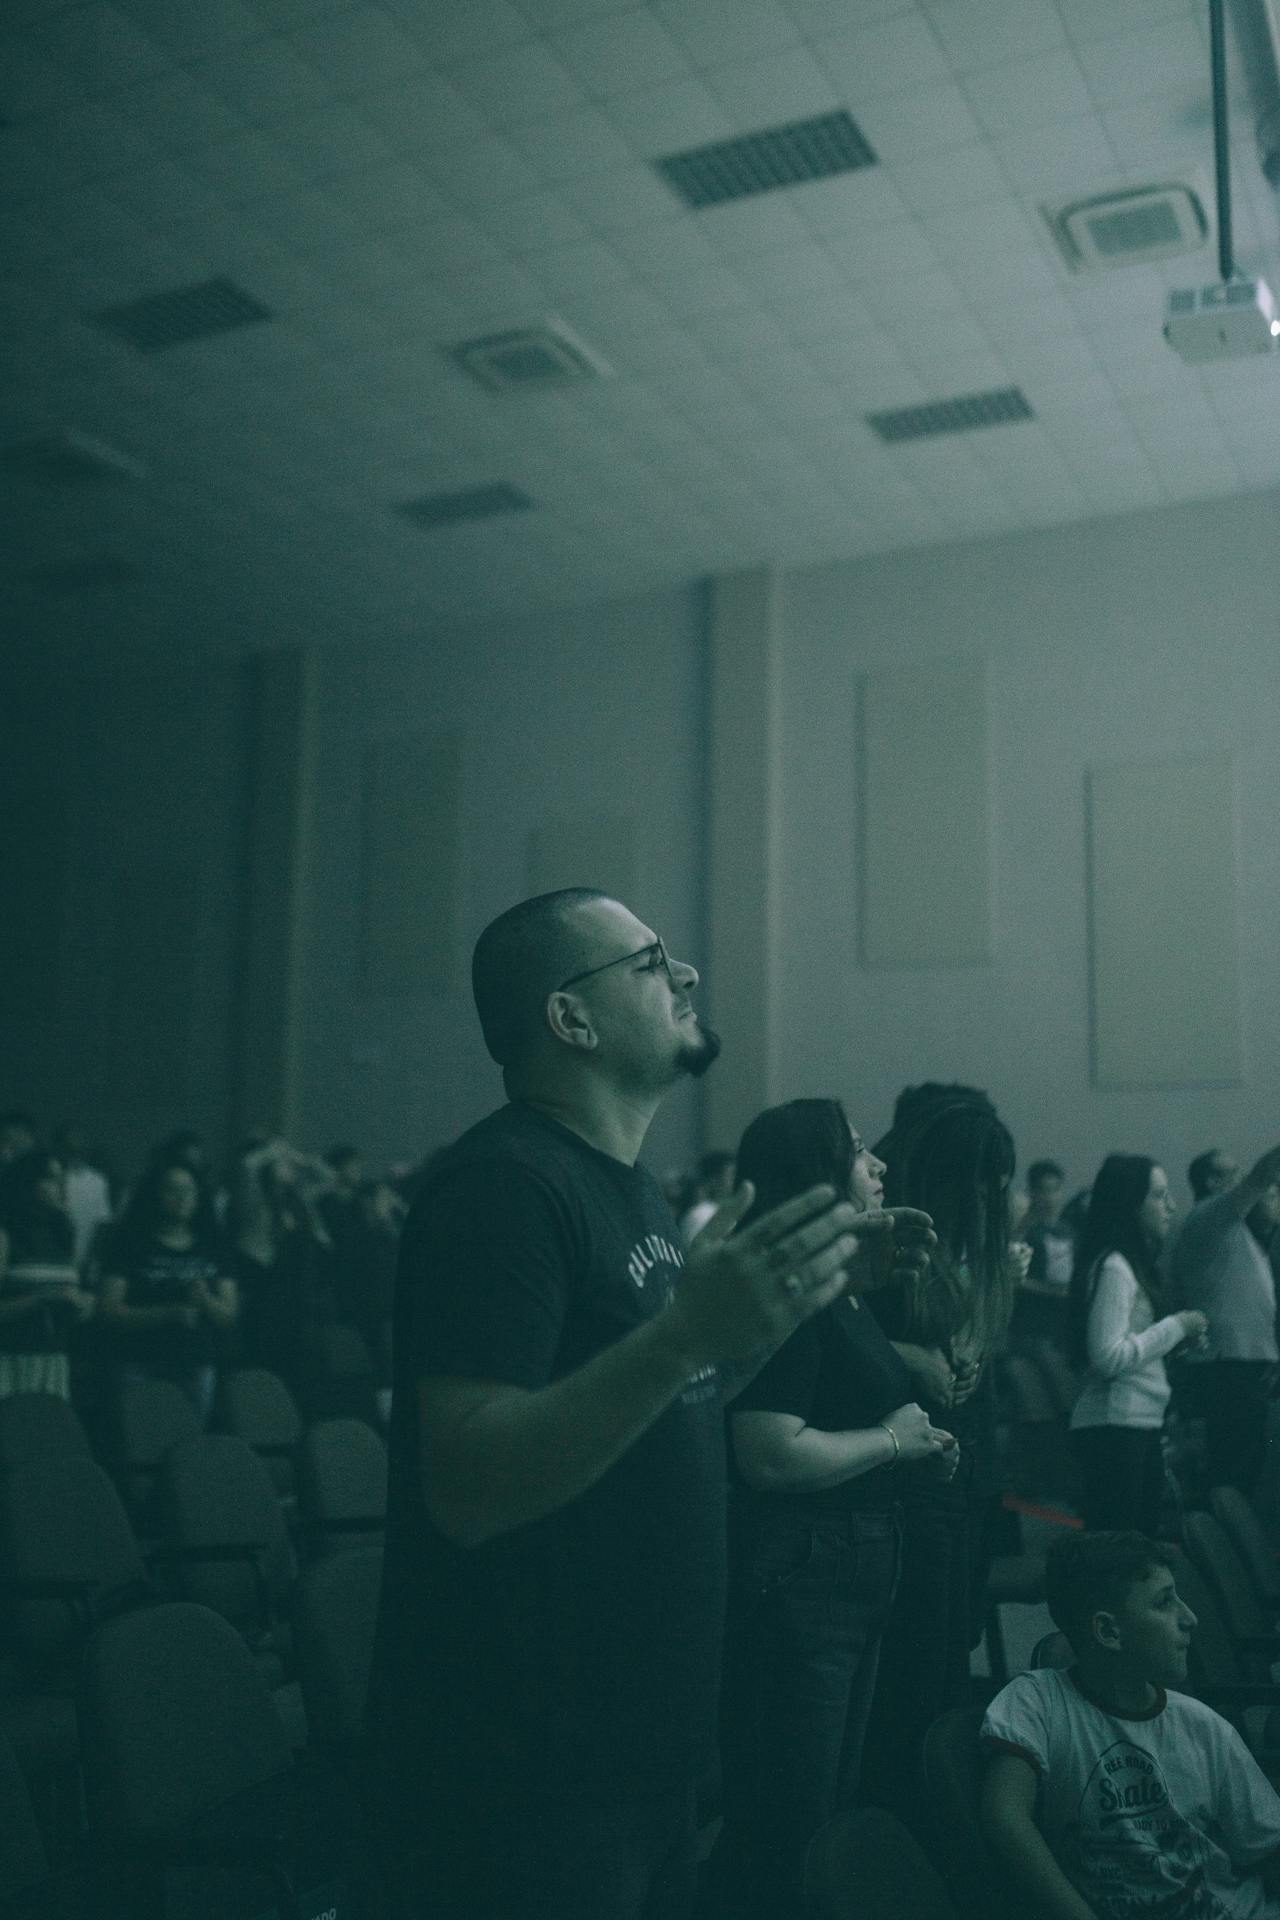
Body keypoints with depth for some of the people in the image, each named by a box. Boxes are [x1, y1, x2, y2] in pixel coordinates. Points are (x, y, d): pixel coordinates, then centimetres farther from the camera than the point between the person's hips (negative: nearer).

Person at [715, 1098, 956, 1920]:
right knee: (786, 1827, 2)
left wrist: (922, 1443, 8)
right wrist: (890, 1439, -15)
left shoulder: (845, 1290, 11)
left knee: (834, 1805, 22)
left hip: (854, 1573, 10)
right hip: (795, 1576, -10)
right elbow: (772, 1456, -28)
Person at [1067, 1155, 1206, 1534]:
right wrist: (1177, 1326, -12)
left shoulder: (1134, 1264, 16)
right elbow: (1109, 1357, -20)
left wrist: (1180, 1340, 5)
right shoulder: (1112, 1268, -13)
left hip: (1142, 1422, 10)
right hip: (1114, 1422, -10)